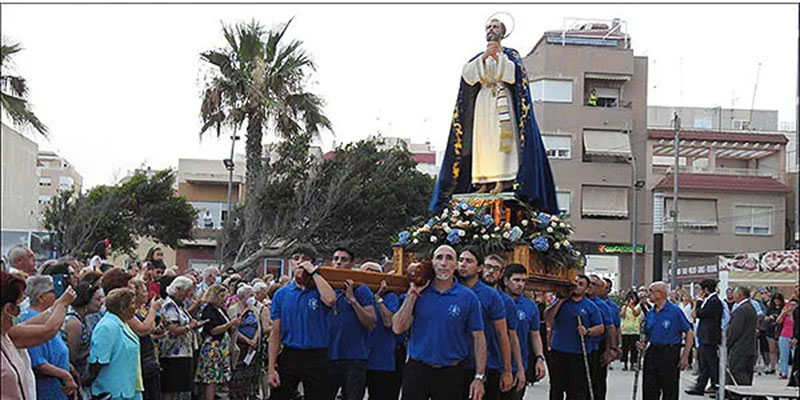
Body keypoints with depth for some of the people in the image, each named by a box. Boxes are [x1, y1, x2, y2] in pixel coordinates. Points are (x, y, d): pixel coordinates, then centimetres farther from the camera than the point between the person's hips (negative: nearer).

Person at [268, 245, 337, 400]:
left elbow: (331, 300, -26)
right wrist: (271, 368, 0)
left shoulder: (318, 290, 1)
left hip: (316, 358, -2)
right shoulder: (281, 294, 7)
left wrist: (314, 272, -16)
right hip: (289, 357, 2)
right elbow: (276, 334, 7)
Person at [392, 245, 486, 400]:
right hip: (417, 370, 1)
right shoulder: (418, 293, 5)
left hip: (450, 374, -1)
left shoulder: (468, 297, -1)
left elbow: (478, 338, 0)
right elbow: (398, 328, -3)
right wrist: (412, 295, -7)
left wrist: (479, 377, -6)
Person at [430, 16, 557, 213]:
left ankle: (502, 180, -23)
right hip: (482, 101, 4)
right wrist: (484, 57, -10)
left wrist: (498, 56, -16)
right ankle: (484, 182, -10)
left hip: (502, 100, -4)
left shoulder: (511, 54, 13)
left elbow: (512, 72, -7)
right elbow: (467, 73, 3)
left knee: (501, 138, -16)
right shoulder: (478, 57, 23)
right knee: (482, 141, -6)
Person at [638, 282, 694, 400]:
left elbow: (689, 334, -7)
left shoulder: (675, 311, -8)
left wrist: (685, 357, -13)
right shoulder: (650, 313, 10)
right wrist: (643, 343, -2)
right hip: (652, 353, 6)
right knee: (649, 390, 8)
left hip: (669, 354, -6)